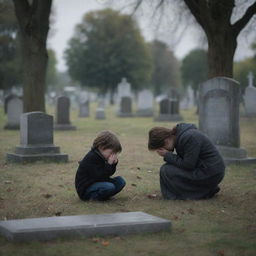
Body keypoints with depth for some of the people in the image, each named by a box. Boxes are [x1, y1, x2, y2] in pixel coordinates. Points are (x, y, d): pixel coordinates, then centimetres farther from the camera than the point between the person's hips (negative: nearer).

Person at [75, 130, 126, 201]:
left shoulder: (101, 156, 7)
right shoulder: (91, 158, -21)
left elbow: (109, 173, 12)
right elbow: (99, 177, -26)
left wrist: (114, 164, -5)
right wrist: (109, 164, -25)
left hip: (97, 183, 10)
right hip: (86, 189, -10)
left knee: (120, 181, 0)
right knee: (109, 187, -32)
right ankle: (93, 196, -9)